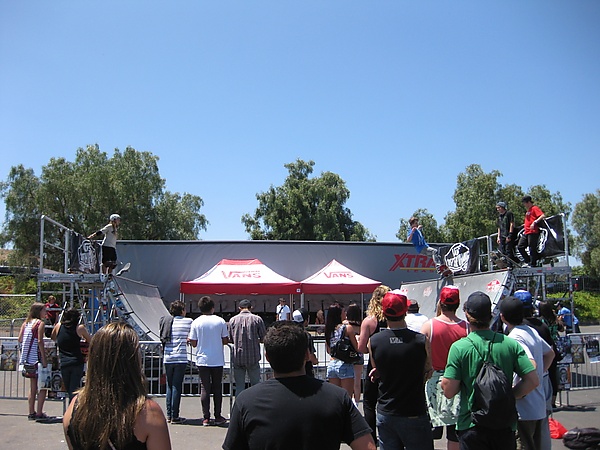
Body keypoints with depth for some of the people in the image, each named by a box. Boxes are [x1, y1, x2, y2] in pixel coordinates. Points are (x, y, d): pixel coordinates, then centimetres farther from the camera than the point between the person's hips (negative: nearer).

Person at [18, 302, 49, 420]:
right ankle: (39, 413, -3)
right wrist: (44, 358, -16)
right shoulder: (40, 323, -8)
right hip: (37, 357, -7)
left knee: (33, 387, 15)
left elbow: (20, 339, 7)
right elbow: (40, 341, -16)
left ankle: (31, 413, 17)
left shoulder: (26, 322, 12)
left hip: (28, 358, 8)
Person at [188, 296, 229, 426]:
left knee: (204, 388, 5)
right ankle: (218, 417, 13)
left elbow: (193, 343, -2)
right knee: (217, 388, 10)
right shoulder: (220, 321, -5)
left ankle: (206, 418, 5)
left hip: (202, 360, 0)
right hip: (217, 360, 0)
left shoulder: (196, 322, -4)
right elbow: (225, 341, -1)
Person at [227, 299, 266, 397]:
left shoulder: (233, 320, 2)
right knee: (255, 385, 8)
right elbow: (264, 338, -1)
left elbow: (230, 339, 7)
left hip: (237, 358, 2)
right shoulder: (257, 319, -4)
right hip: (253, 357, -2)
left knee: (239, 386, 8)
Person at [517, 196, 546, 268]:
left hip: (533, 232, -10)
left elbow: (542, 216, -17)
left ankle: (533, 264, -3)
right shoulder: (528, 211, 24)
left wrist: (534, 222, -23)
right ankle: (528, 261, 9)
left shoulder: (534, 208, -4)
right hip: (526, 232, 10)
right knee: (520, 246, 4)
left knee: (532, 248, -7)